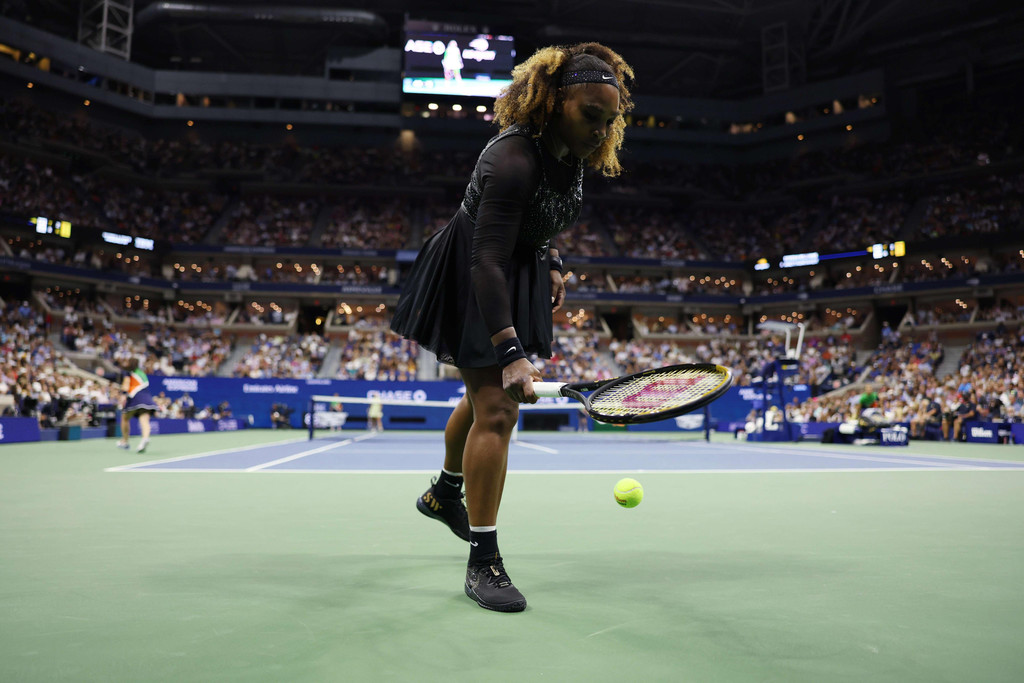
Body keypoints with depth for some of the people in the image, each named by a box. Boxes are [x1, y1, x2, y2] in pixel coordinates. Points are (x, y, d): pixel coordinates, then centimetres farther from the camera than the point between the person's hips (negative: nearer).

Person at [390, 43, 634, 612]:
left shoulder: (571, 152, -4)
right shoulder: (513, 160, -31)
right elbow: (488, 262, -37)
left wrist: (551, 260, 2)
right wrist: (510, 352, -43)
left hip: (517, 277, 9)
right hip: (472, 285, -9)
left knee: (487, 396, 22)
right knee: (497, 410, -15)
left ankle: (444, 493, 47)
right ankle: (483, 560, -5)